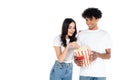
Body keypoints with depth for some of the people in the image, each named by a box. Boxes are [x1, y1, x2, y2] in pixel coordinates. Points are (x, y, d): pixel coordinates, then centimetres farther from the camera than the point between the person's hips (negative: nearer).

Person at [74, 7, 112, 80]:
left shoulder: (105, 34, 4)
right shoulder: (81, 34, 6)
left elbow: (108, 55, 3)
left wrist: (97, 55, -18)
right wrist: (76, 60, -15)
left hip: (100, 74, 0)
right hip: (85, 73, 1)